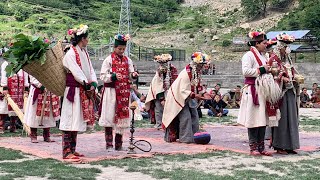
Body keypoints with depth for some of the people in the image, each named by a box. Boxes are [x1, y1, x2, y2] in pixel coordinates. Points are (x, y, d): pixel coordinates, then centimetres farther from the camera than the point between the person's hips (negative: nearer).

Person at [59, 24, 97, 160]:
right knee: (70, 120, -9)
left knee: (77, 121, 11)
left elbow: (90, 69, 10)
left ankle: (72, 149, 17)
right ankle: (66, 151, -8)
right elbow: (76, 72, -17)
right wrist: (87, 84, -14)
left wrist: (93, 83, -5)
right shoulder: (70, 54, -12)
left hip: (84, 91, 9)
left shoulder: (84, 53, 15)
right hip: (73, 91, -9)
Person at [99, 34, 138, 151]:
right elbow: (103, 76, -7)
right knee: (109, 116, -5)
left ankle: (118, 144, 15)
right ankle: (109, 144, 3)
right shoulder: (109, 60, -2)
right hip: (111, 91, -4)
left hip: (124, 92, 4)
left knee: (122, 116, 6)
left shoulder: (127, 60, 12)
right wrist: (113, 76, -22)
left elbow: (130, 76, 15)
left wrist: (133, 75, -7)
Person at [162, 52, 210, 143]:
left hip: (188, 97, 9)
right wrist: (195, 95, -37)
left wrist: (202, 93, -4)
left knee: (194, 116, 5)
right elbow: (183, 91, -30)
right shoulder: (186, 74, -28)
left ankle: (194, 136, 11)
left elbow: (197, 86, 13)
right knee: (185, 117, -13)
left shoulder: (197, 72, -1)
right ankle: (186, 138, -7)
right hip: (179, 97, -9)